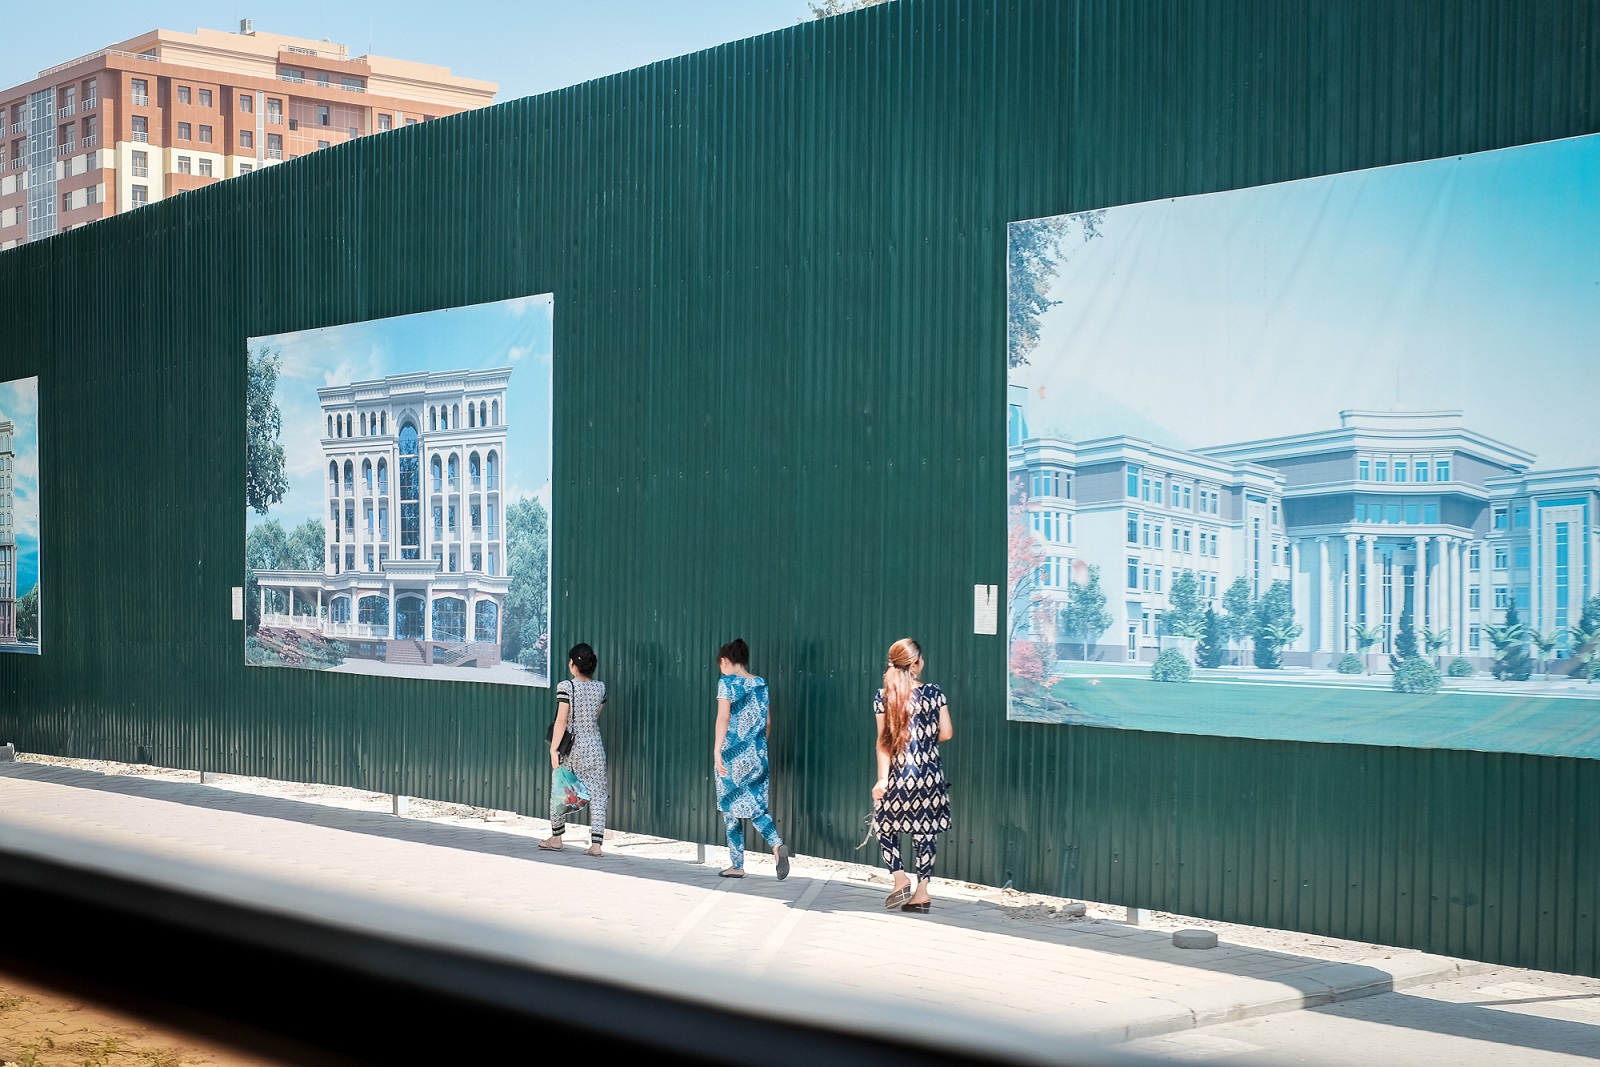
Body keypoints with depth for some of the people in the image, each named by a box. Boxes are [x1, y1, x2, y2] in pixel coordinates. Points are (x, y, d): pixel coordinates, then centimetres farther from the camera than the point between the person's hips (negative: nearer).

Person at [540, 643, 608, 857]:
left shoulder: (566, 687, -11)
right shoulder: (600, 687, 2)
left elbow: (561, 721, -14)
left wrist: (553, 749, -12)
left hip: (571, 747, -3)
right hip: (595, 748, 3)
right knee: (597, 795, 2)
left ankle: (556, 838, 24)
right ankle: (596, 843, -3)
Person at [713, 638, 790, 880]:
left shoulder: (727, 682, -6)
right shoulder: (761, 684, 10)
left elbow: (723, 718, -15)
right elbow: (766, 721, 13)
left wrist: (717, 750, -17)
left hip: (733, 754, -5)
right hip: (757, 754, 5)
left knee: (731, 807, 5)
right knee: (755, 805, 9)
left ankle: (737, 865, 9)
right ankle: (777, 844, -17)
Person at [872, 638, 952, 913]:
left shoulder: (884, 697, -5)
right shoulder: (934, 693, -1)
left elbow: (883, 742, -6)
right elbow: (946, 733, 0)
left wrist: (882, 779, -3)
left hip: (899, 774, -2)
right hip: (930, 774, 2)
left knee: (885, 824, 16)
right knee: (925, 829, 8)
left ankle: (900, 878, 3)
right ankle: (922, 891, 8)